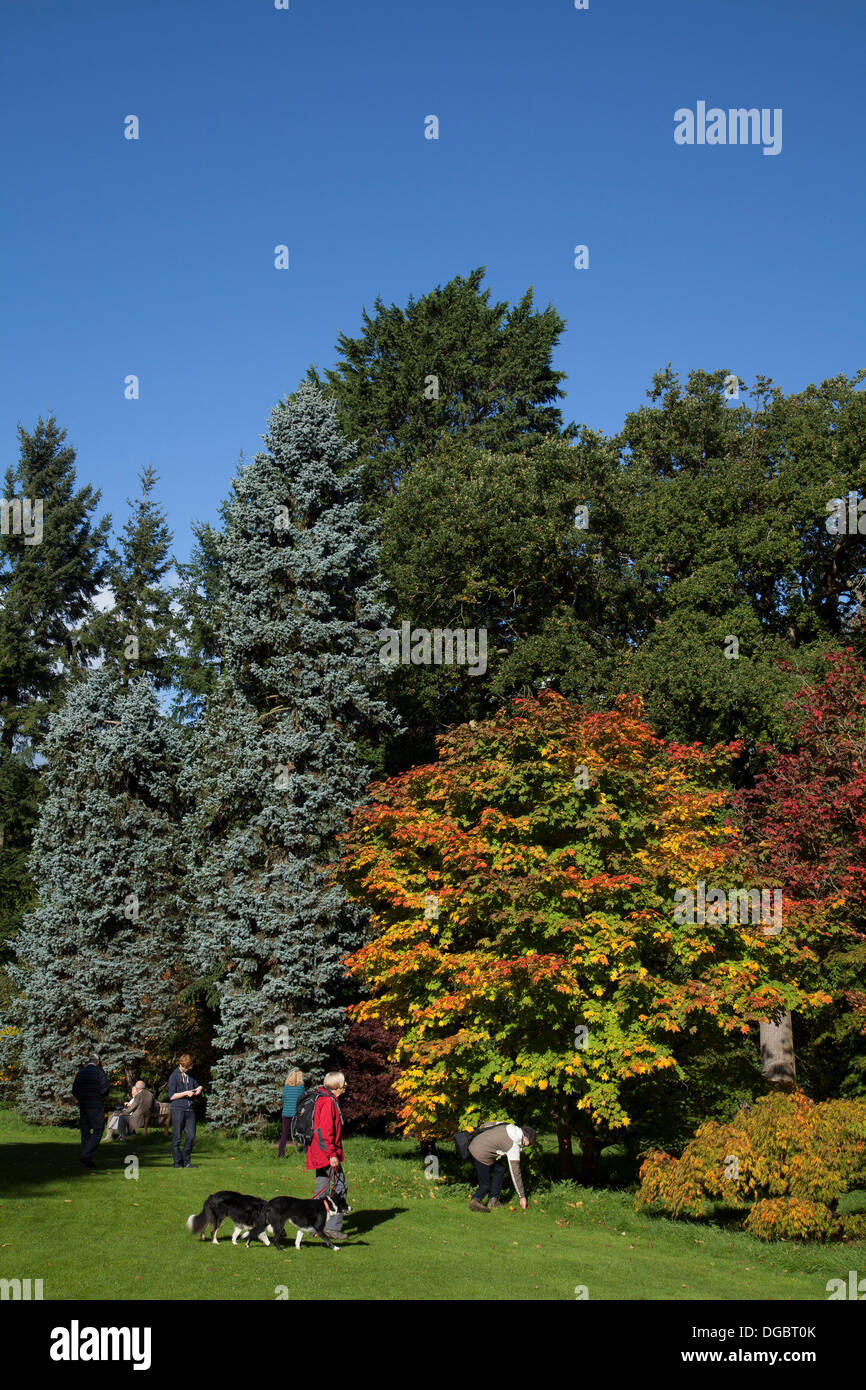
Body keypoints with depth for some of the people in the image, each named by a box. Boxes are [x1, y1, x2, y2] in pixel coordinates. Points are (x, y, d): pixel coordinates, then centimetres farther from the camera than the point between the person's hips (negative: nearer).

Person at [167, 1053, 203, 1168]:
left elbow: (197, 1086, 28)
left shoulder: (191, 1075, 14)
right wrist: (185, 1093, -15)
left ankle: (187, 1161, 12)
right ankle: (177, 1162, 8)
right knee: (177, 1138, 0)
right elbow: (171, 1096, -6)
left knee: (191, 1136, 2)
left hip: (190, 1109, 5)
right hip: (178, 1109, -5)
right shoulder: (174, 1076, -3)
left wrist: (199, 1089, 5)